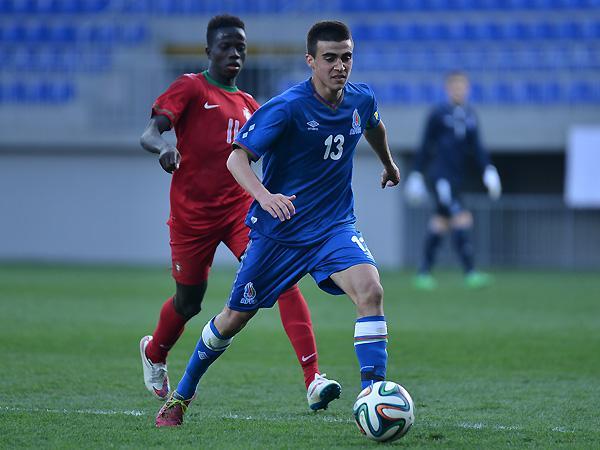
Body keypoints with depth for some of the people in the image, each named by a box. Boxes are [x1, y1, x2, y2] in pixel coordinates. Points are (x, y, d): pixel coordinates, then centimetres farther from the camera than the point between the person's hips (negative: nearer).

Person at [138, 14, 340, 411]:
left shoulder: (247, 105, 15)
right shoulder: (190, 88, -3)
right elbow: (149, 133, -14)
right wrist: (163, 145, -38)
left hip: (240, 210, 4)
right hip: (192, 215, -4)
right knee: (188, 302, 12)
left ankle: (314, 381, -26)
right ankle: (154, 353, 48)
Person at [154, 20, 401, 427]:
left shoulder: (361, 100, -3)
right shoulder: (287, 107, -19)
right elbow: (237, 157, -23)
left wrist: (389, 163, 41)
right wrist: (264, 195, -41)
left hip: (334, 226, 3)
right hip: (278, 230, -3)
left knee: (370, 290, -25)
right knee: (236, 317, 9)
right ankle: (181, 396, 31)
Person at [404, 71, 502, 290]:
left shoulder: (470, 115, 11)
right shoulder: (438, 114, -5)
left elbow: (476, 148, 14)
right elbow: (426, 146, -1)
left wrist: (489, 171, 3)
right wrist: (416, 175, 1)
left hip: (456, 177, 7)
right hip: (439, 176, -7)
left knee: (440, 223, 11)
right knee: (462, 220, -18)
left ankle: (424, 274, 20)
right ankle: (470, 273, -23)